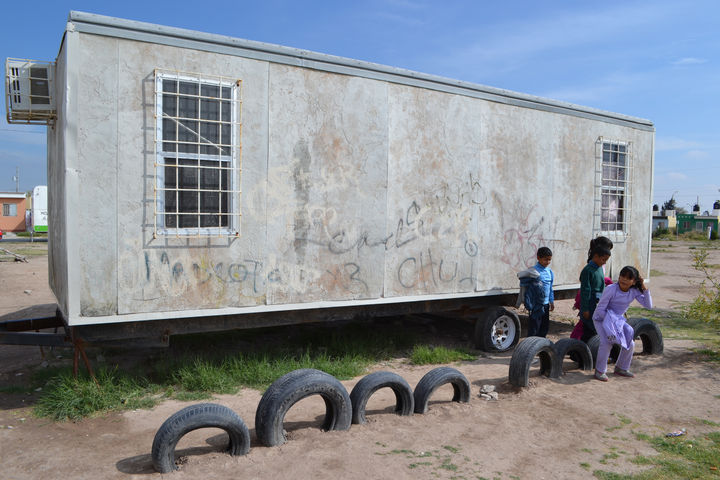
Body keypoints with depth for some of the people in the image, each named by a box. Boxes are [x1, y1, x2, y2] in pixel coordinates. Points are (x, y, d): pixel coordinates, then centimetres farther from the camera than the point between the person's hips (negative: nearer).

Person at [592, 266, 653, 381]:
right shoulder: (611, 289, -24)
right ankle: (600, 371, -10)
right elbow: (600, 309, -20)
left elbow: (648, 305, -13)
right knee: (607, 342, -26)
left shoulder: (634, 291, -8)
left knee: (630, 344, -2)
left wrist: (644, 288, -20)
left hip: (619, 320, 6)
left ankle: (621, 368, 22)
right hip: (601, 318, -6)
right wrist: (610, 322, -20)